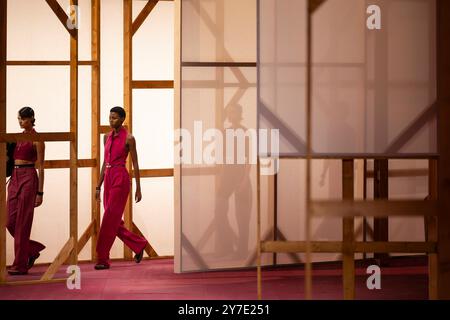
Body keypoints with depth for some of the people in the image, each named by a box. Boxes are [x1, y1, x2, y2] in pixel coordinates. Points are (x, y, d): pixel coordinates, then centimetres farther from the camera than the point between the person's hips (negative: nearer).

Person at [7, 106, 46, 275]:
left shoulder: (37, 139, -4)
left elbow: (41, 167, -7)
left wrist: (40, 192, -11)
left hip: (28, 178, -7)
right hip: (14, 178, 7)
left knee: (22, 222, -5)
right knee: (10, 222, 3)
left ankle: (20, 264, 1)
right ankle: (33, 249, 24)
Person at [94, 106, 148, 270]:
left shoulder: (128, 138, -6)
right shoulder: (107, 137, 12)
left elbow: (135, 164, -4)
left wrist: (138, 188, -5)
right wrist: (98, 186, 14)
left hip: (121, 179, -7)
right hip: (108, 179, 7)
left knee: (110, 220, -9)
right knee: (114, 222, 8)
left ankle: (102, 259, -4)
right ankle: (139, 244, 27)